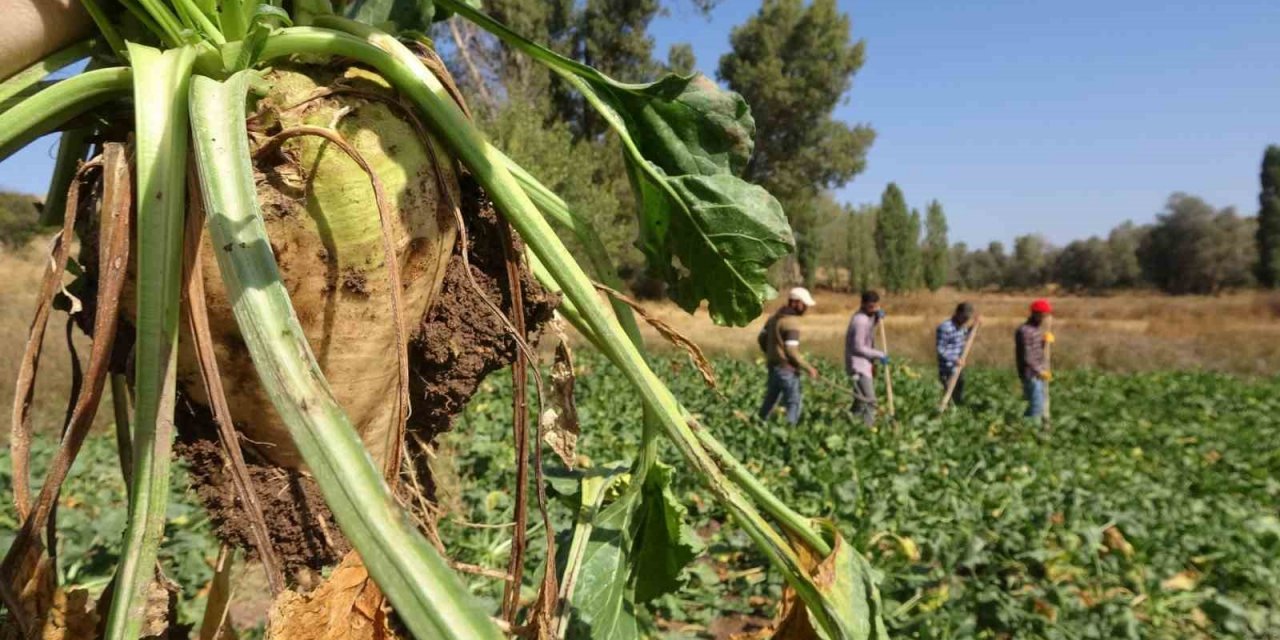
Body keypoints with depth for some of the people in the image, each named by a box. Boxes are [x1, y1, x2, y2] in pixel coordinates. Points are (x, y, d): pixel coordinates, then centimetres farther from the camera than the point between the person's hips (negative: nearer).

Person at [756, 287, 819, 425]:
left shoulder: (775, 316, 9)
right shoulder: (791, 322, -18)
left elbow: (761, 337, 15)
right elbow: (791, 351, -22)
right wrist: (808, 368, -15)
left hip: (773, 366, 9)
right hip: (787, 369, -9)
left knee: (770, 399, 20)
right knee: (794, 403, -1)